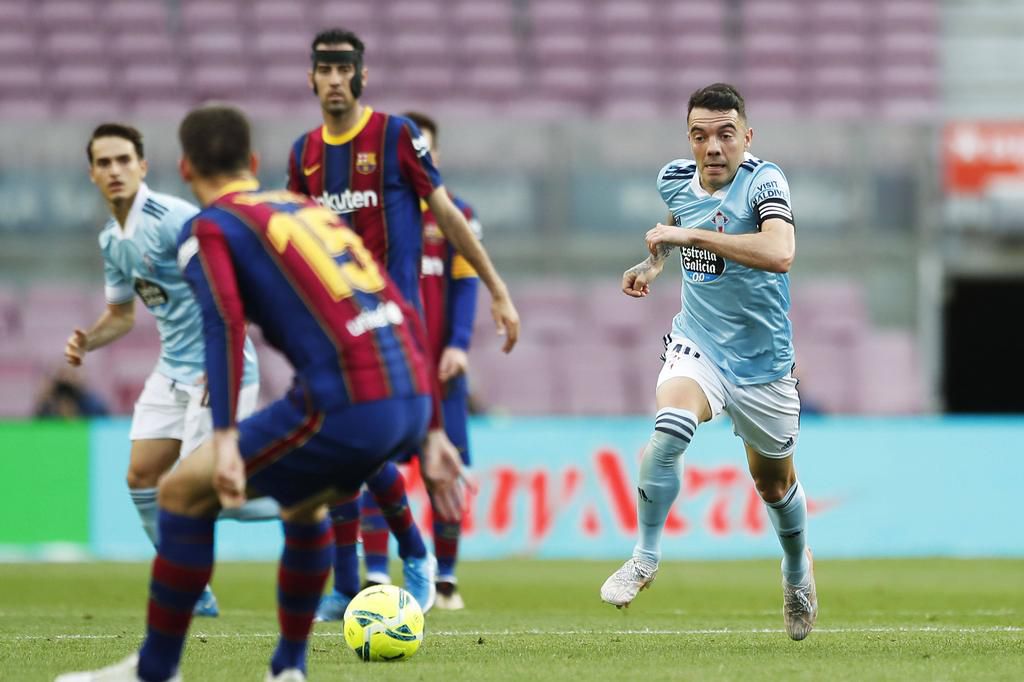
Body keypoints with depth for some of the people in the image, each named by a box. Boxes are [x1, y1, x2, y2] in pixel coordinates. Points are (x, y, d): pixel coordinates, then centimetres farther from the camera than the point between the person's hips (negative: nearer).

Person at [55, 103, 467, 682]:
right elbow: (405, 315, 24)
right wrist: (428, 433, 26)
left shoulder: (209, 229, 6)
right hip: (411, 401, 7)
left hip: (345, 406, -7)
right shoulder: (312, 209, 26)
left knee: (185, 491, 7)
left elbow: (225, 323, -13)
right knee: (304, 501, 33)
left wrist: (225, 439, -20)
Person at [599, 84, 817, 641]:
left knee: (774, 484, 15)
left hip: (762, 360, -2)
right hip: (697, 343, 2)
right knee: (670, 427, -31)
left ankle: (797, 572, 47)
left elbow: (780, 253, -39)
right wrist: (652, 263, 7)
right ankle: (645, 558, -15)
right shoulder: (674, 179, -2)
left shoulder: (763, 181, -19)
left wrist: (693, 235, -36)